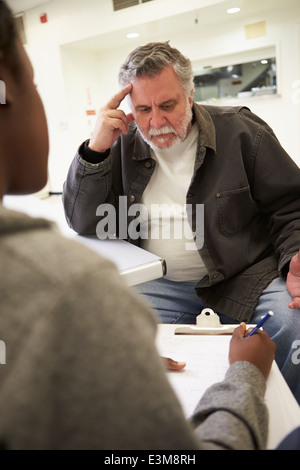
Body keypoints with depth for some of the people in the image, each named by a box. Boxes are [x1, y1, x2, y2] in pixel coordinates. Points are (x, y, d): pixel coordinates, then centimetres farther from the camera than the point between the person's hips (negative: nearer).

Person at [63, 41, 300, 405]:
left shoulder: (240, 131, 0)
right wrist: (95, 149, -10)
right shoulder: (124, 147, 6)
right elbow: (83, 222, 1)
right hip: (160, 284, 2)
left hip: (245, 278, -1)